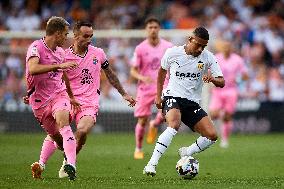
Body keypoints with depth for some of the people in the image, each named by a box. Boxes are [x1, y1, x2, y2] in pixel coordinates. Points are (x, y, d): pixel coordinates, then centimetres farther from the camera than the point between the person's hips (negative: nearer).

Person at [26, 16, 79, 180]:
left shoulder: (60, 52, 12)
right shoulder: (36, 48, -11)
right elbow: (32, 69, -31)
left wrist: (72, 97, 36)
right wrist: (59, 66, -34)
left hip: (59, 94, 3)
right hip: (39, 99, -3)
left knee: (63, 123, -25)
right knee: (55, 135, 3)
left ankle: (71, 165, -39)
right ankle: (41, 164, 35)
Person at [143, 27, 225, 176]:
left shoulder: (208, 58, -3)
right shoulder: (172, 53, -4)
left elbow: (221, 82, -5)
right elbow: (162, 70, 16)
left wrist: (212, 79, -29)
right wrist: (158, 95, 11)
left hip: (193, 103, 3)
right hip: (173, 97, -3)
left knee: (212, 135, -11)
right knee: (174, 126, -34)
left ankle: (186, 153, 16)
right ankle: (151, 164, -37)